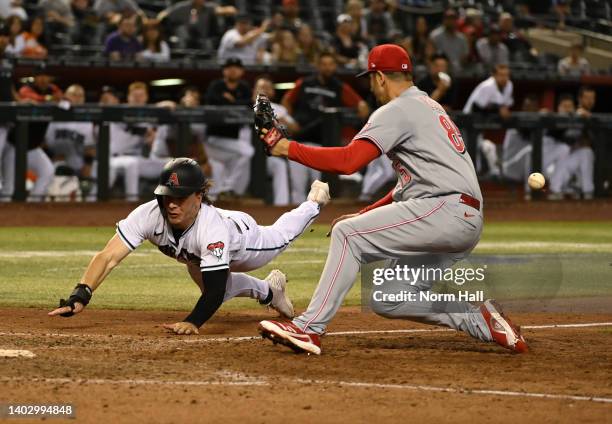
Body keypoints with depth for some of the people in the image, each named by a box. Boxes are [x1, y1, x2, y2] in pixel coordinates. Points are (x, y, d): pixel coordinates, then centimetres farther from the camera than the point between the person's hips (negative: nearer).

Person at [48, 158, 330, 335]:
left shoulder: (212, 229, -51)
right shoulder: (149, 215, -43)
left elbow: (215, 289, -52)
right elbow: (108, 257, -48)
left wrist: (192, 323, -68)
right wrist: (80, 298, -62)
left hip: (243, 239, -3)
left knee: (280, 237, 29)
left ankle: (314, 203, 61)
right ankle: (269, 292, 54)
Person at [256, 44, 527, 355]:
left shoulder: (396, 111, -5)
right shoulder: (430, 107, 27)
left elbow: (347, 161, -17)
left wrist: (287, 148, -11)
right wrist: (366, 215, 22)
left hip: (446, 210, -10)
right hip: (466, 222, 10)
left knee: (348, 233, -12)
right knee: (388, 300, 11)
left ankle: (309, 329, -17)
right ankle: (480, 320, 7)